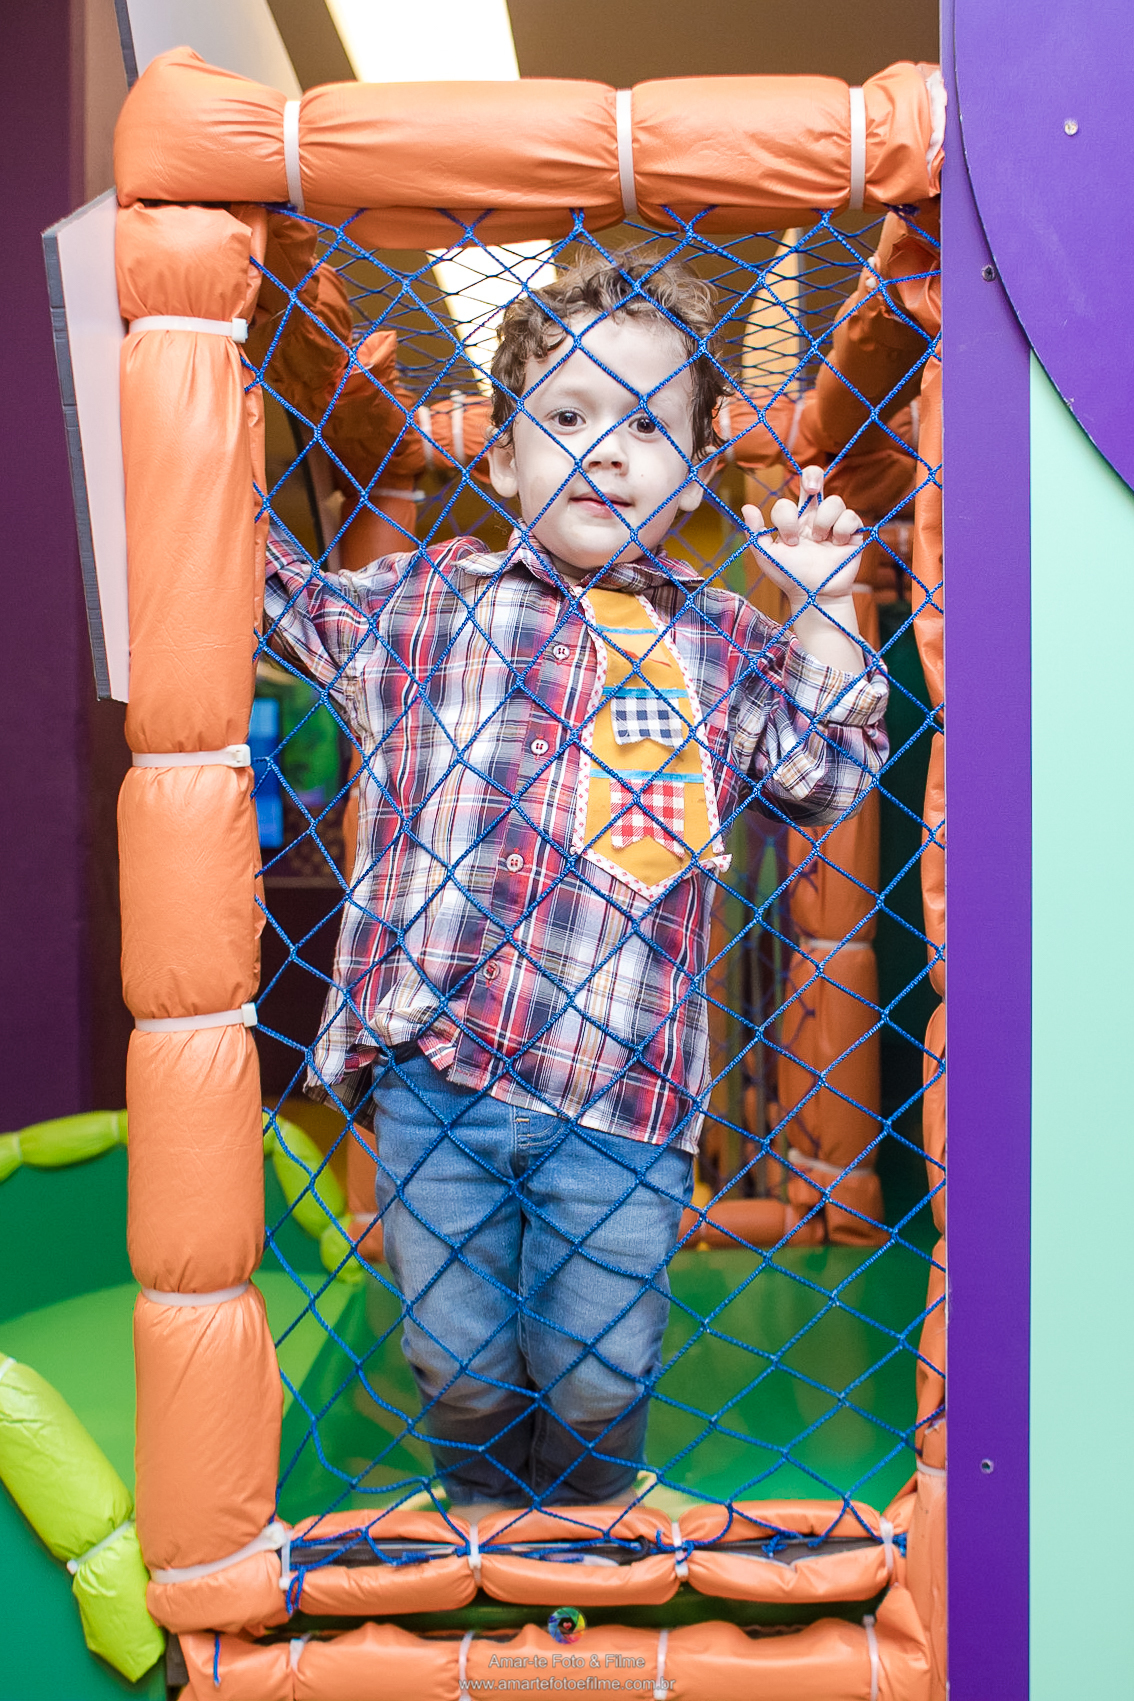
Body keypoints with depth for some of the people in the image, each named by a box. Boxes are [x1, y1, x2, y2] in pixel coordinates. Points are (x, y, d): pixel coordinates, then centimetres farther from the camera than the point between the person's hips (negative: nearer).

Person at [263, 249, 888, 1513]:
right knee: (459, 1365, 13)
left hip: (620, 1093, 0)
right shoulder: (419, 599, 8)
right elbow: (274, 592, 19)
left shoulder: (721, 642, 7)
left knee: (599, 1377, 12)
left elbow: (819, 779, 6)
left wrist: (819, 613, -1)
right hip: (432, 1076, 1)